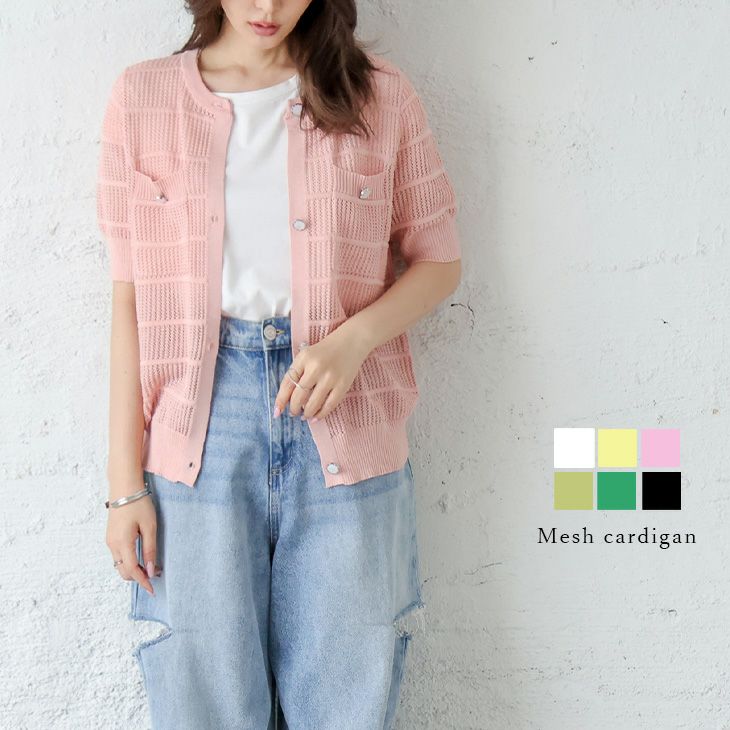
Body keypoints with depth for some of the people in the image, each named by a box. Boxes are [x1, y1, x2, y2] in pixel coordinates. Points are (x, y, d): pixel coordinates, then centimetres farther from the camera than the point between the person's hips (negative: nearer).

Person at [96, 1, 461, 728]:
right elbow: (130, 298, 2)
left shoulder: (379, 94, 4)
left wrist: (353, 339, -11)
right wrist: (125, 480, -1)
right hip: (200, 426, 0)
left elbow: (439, 258, 9)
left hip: (342, 423, 0)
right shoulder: (142, 96, 4)